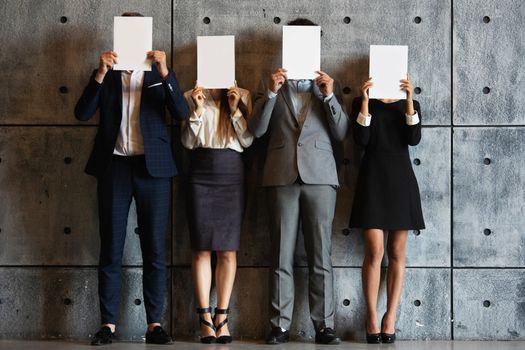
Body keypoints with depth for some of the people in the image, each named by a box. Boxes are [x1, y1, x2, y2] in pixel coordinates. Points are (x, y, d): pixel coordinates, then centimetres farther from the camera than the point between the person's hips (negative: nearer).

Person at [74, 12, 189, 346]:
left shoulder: (159, 74, 9)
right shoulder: (105, 75, 9)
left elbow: (181, 113, -5)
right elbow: (82, 113, -4)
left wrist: (165, 72, -17)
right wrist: (101, 73, -15)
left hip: (152, 167, 0)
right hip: (114, 167, 0)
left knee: (155, 249, 0)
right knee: (111, 249, 0)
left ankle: (155, 323, 4)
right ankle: (108, 324, 3)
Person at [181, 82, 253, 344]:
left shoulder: (242, 96, 9)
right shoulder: (191, 97, 7)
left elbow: (247, 141, 2)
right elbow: (187, 142, 1)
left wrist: (235, 110, -7)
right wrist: (197, 111, -9)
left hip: (231, 174, 1)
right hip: (200, 174, -1)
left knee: (228, 250, -1)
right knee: (202, 249, -2)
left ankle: (222, 317, 1)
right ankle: (205, 318, 0)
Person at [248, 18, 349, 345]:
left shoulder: (327, 84, 13)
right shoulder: (271, 84, 12)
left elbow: (341, 134, 5)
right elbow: (256, 130, 2)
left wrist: (330, 96, -8)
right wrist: (271, 92, -9)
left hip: (320, 175, 0)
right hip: (282, 175, 0)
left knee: (321, 254, 0)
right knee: (281, 254, 0)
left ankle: (325, 325, 2)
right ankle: (280, 325, 2)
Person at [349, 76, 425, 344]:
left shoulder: (410, 105, 12)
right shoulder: (361, 103, 8)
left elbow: (414, 139, -5)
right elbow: (361, 140, -7)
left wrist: (409, 102, -13)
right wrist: (365, 102, -14)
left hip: (401, 180, 2)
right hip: (372, 179, -2)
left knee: (397, 253, 1)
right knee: (374, 251, -10)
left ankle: (390, 317, 3)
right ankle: (372, 318, -7)